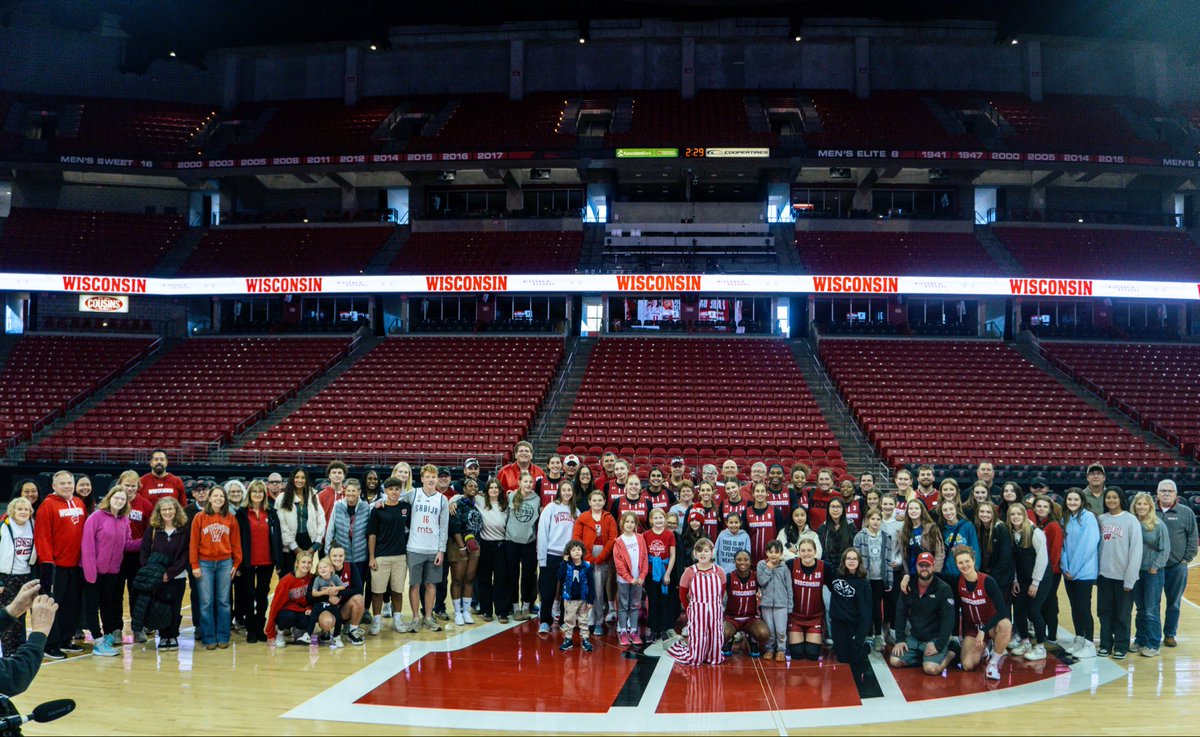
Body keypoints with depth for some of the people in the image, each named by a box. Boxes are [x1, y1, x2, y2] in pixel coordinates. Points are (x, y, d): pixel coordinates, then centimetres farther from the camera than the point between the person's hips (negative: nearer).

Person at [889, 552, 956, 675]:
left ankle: (948, 655, 5)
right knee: (895, 661, -12)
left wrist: (939, 645, -21)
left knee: (931, 669, -26)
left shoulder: (944, 589, -13)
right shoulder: (908, 587, 1)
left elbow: (948, 619, -16)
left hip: (935, 639, -5)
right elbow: (900, 613, 4)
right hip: (913, 637, 5)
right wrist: (900, 639, -4)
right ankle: (922, 656, 12)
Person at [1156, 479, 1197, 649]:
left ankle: (1170, 634, 22)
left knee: (1174, 603, 10)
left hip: (1177, 566, 0)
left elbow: (1192, 537, 3)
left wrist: (1187, 558, -3)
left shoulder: (1186, 512, 2)